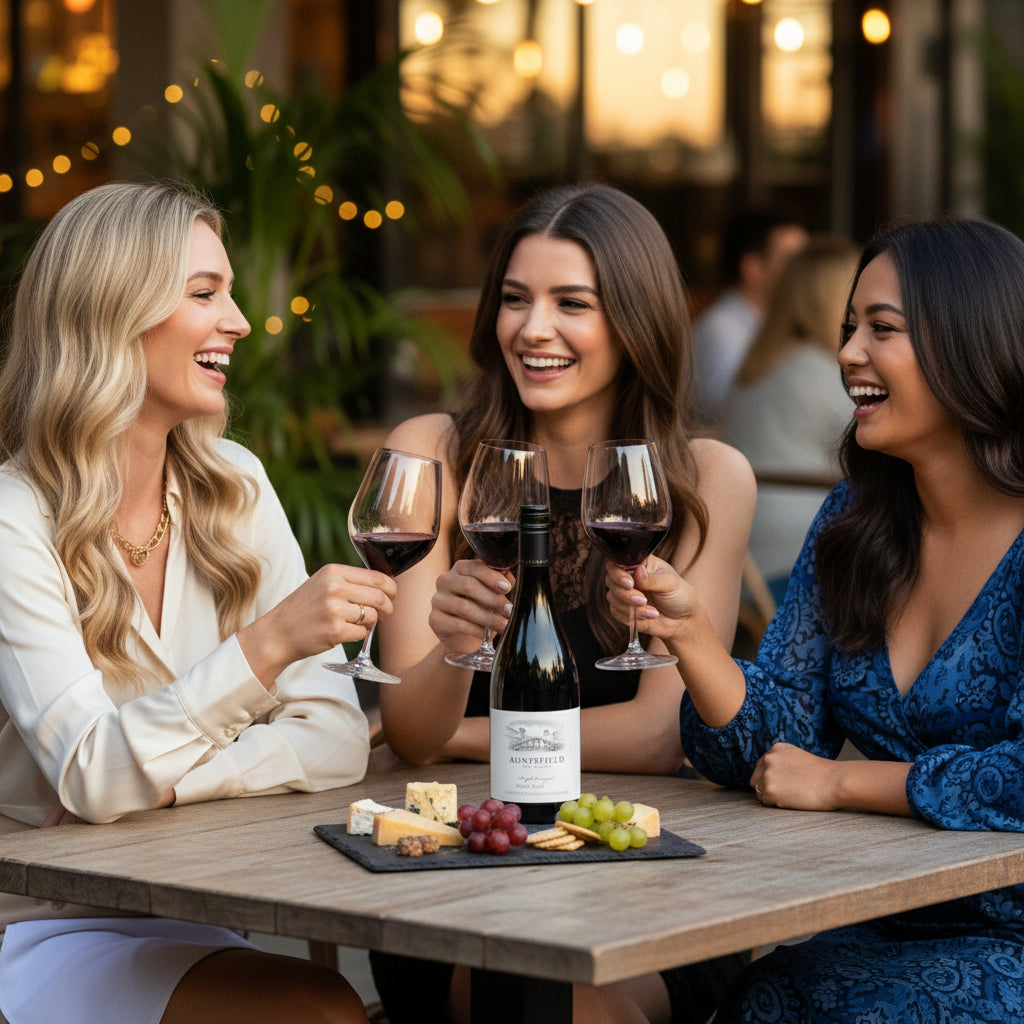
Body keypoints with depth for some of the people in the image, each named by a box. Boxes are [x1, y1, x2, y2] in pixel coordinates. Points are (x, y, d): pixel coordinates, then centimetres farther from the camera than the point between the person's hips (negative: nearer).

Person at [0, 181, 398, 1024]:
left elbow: (336, 738, -1)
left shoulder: (234, 487, 6)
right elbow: (91, 776, -22)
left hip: (197, 932, 5)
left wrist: (155, 782, -15)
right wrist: (265, 645, -30)